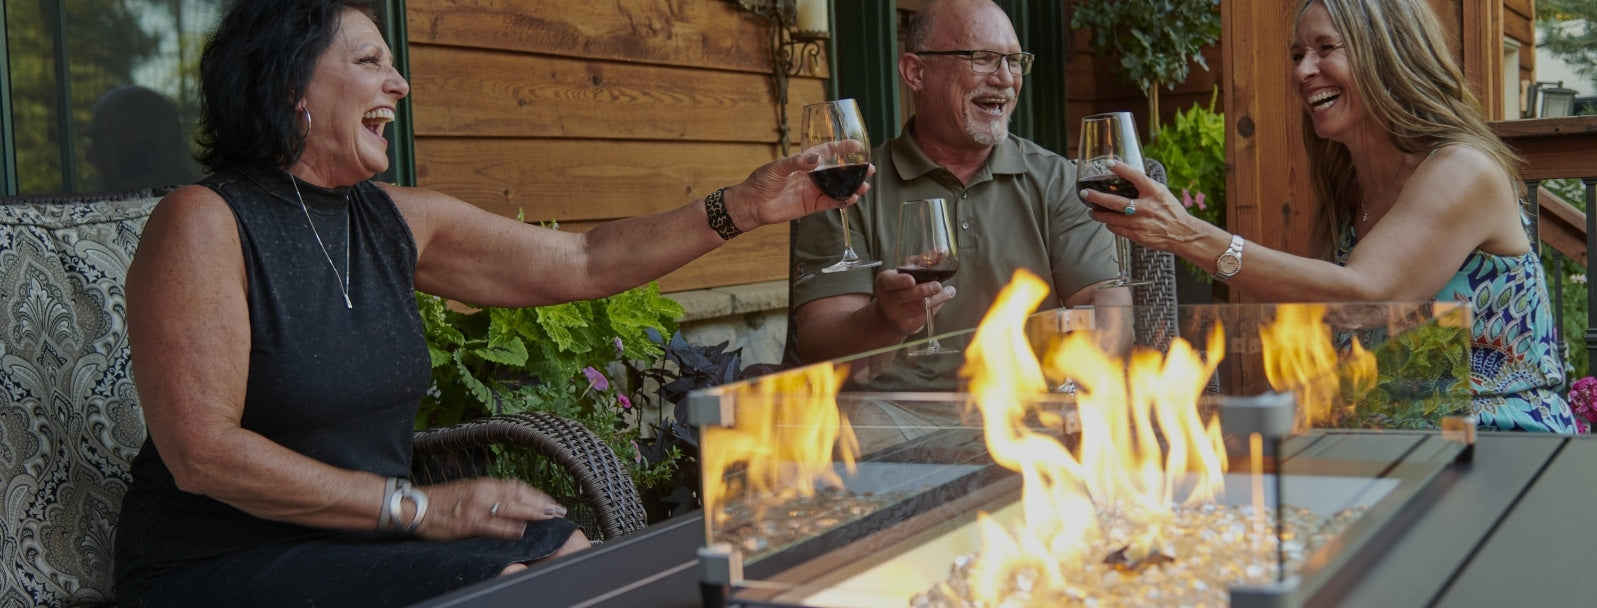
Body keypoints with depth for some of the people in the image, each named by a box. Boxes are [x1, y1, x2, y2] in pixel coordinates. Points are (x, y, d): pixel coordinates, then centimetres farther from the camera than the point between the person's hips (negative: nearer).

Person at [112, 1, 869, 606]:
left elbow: (582, 263, 10)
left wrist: (742, 206, 3)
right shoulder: (204, 222, -14)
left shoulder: (397, 221, 6)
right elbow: (201, 453, -20)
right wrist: (417, 507, -20)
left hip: (366, 536, 7)